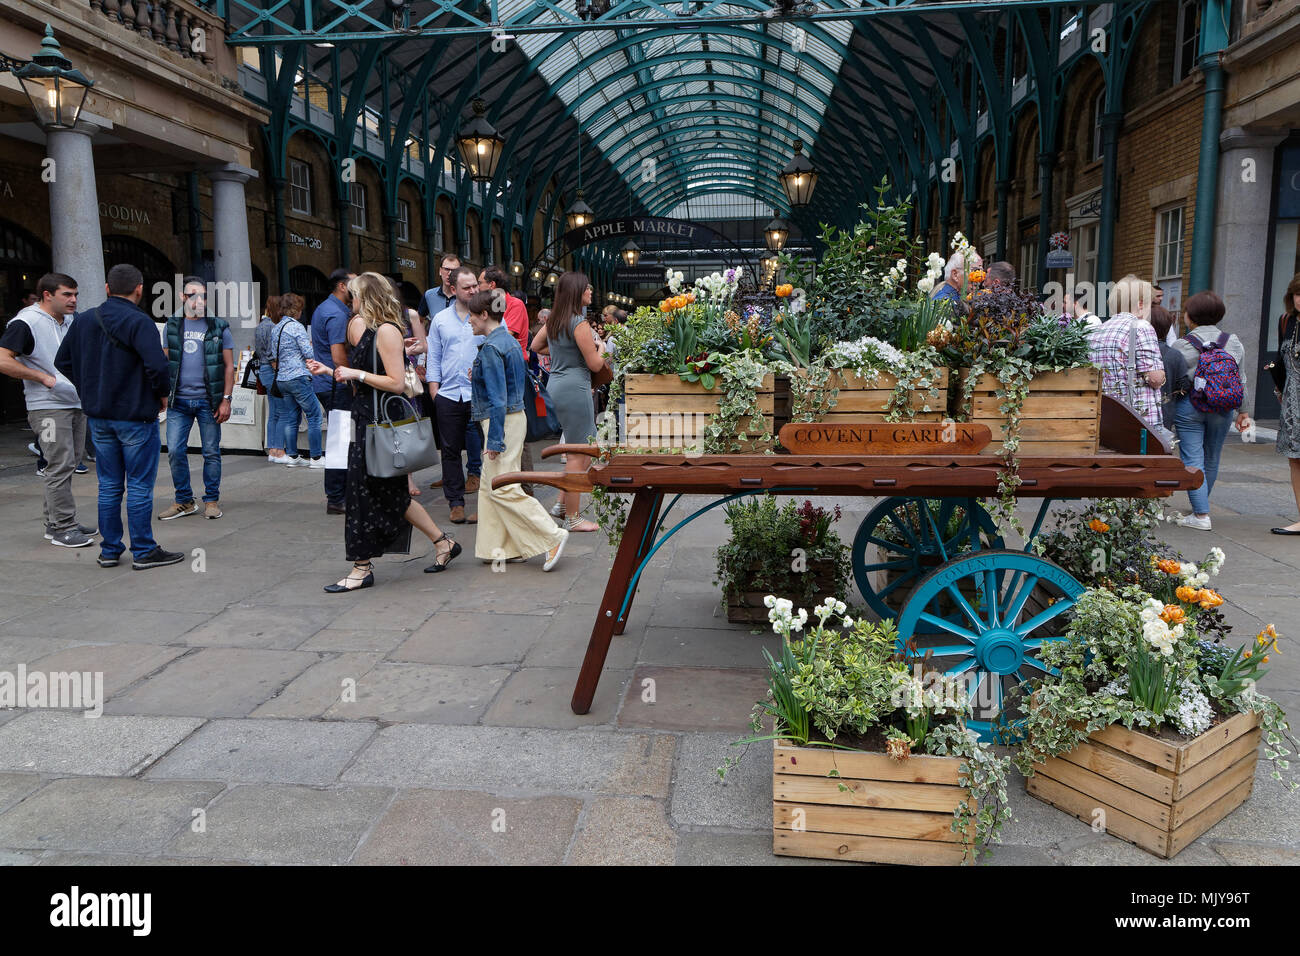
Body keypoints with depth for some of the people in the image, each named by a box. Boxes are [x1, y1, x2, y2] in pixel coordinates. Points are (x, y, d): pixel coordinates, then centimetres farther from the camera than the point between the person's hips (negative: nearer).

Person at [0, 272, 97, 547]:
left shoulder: (72, 321, 14)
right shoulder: (25, 323, -10)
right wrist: (45, 378, -16)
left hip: (76, 403, 8)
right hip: (48, 407, -8)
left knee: (66, 465, 12)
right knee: (60, 466, -9)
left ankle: (56, 522, 21)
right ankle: (63, 528, -3)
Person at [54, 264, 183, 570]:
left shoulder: (84, 320, 6)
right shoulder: (139, 322, -15)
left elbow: (63, 361, 13)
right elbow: (157, 366, -26)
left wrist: (90, 391, 16)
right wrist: (162, 394, -8)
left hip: (98, 416, 6)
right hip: (136, 415, -6)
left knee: (109, 485, 14)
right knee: (140, 485, 2)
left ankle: (109, 550, 20)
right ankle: (143, 551, 8)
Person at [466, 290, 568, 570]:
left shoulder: (491, 348, -17)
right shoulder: (509, 340, 13)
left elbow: (497, 399, -21)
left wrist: (494, 440, -20)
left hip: (503, 421, -10)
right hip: (516, 415, 10)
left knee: (502, 488, -7)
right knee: (490, 485, 14)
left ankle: (553, 537, -6)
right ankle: (498, 547, 18)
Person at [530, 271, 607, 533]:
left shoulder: (553, 319, 11)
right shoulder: (579, 322, -15)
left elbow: (535, 346, 25)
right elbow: (595, 364, -12)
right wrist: (600, 348, 8)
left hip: (556, 385, 9)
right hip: (574, 387, -9)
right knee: (578, 453, -2)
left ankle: (563, 504, 22)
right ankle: (572, 518, 3)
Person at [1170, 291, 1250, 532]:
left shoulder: (1182, 345, -8)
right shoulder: (1234, 343, 3)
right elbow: (1241, 380, 9)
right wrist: (1242, 411, 19)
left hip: (1189, 407, -4)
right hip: (1222, 408, 4)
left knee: (1192, 461, -2)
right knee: (1211, 460, 16)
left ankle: (1201, 515, -6)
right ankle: (1200, 506, 31)